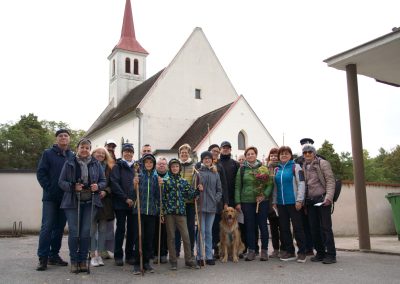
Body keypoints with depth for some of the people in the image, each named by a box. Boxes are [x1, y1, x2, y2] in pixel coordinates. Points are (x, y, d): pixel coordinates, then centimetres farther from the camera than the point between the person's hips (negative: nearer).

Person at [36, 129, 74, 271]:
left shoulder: (73, 156, 9)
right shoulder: (48, 153, 2)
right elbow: (41, 173, -3)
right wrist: (49, 188, -11)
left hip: (66, 197, 3)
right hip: (50, 197, -3)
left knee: (59, 227, 9)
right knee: (47, 226, -5)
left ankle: (54, 255, 18)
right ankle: (43, 258, 1)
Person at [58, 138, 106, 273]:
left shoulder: (96, 164, 8)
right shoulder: (69, 163, 3)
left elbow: (103, 181, 10)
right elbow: (61, 182, 0)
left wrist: (98, 186, -12)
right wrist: (73, 187, -17)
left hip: (90, 202, 2)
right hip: (72, 202, -1)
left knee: (86, 232, 3)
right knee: (74, 232, -1)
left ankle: (83, 260, 16)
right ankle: (74, 261, 13)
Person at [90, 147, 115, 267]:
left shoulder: (109, 168, 11)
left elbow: (112, 185, 7)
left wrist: (105, 191, -9)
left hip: (104, 202, 3)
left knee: (103, 230, 6)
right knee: (92, 229, -1)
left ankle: (100, 255, 14)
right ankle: (93, 256, 8)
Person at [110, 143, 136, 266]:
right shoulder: (117, 166, 1)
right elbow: (115, 184, -9)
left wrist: (135, 199, 2)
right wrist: (126, 198, -14)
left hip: (133, 203, 4)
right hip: (120, 203, -3)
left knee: (132, 229, 6)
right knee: (120, 229, 1)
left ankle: (129, 255, 16)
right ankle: (118, 256, 11)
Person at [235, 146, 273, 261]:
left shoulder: (263, 168, 4)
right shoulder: (242, 169, 5)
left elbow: (270, 184, 1)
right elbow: (238, 186, 5)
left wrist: (264, 195, -13)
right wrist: (238, 202, 0)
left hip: (262, 201, 0)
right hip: (247, 201, 1)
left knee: (263, 225, 4)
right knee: (250, 226, 5)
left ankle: (264, 250, 14)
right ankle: (251, 251, 15)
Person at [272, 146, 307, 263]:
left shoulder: (295, 167, -1)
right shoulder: (277, 169, 13)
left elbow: (301, 184, -8)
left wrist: (299, 200, -14)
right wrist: (274, 201, 10)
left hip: (293, 203, -5)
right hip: (281, 204, 5)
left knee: (297, 227, 0)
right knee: (284, 228, 8)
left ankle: (302, 252, 8)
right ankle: (289, 251, 18)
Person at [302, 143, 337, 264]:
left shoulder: (322, 163, -2)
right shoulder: (304, 167, 14)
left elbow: (330, 181, -8)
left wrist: (329, 197, -19)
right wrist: (303, 200, 11)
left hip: (322, 199, -6)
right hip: (310, 201, 6)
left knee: (325, 227, -5)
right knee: (314, 228, 7)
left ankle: (331, 254, 1)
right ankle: (320, 253, 17)